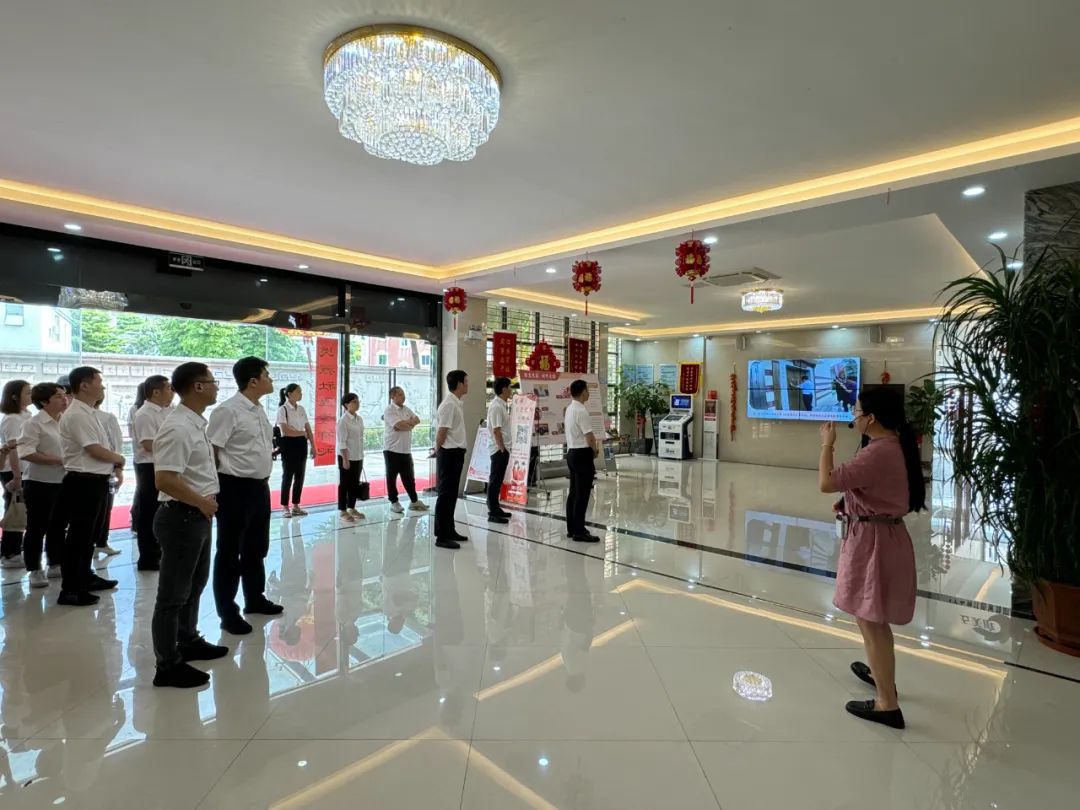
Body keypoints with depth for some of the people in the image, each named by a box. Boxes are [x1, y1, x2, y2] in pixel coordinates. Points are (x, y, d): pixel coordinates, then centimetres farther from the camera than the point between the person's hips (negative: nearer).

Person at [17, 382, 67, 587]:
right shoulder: (35, 423, -11)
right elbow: (25, 453, -20)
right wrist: (58, 460, -22)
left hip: (62, 482, 6)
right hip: (40, 483, -6)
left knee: (58, 526, 14)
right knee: (36, 528, 3)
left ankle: (55, 565, 25)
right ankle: (34, 570, 14)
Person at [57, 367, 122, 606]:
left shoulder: (89, 413, 12)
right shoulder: (77, 415, -17)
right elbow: (96, 451, -20)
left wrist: (113, 462, 2)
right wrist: (118, 459, -4)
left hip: (96, 480, 10)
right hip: (83, 482, -10)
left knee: (90, 534, 20)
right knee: (78, 536, -1)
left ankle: (85, 577, 35)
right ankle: (69, 589, 9)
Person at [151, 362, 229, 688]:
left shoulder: (195, 423, 9)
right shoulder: (178, 427, -22)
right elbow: (165, 480, -28)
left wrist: (206, 502, 12)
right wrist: (202, 502, -18)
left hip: (197, 516, 10)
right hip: (181, 517, -10)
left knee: (194, 585, 23)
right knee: (174, 594, 4)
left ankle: (188, 642, 40)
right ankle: (168, 665, 17)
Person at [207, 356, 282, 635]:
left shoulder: (259, 410, 10)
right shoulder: (228, 410, -17)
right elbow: (211, 451, -17)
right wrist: (219, 487, -13)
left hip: (259, 487, 9)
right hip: (235, 489, -8)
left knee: (257, 548, 20)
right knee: (230, 552, 6)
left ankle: (255, 598, 37)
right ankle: (227, 612, 19)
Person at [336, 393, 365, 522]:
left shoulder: (359, 419, 8)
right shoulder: (343, 420, -14)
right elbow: (341, 442, -16)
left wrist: (361, 457, 14)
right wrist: (345, 459, -18)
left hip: (358, 457, 7)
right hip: (346, 457, -7)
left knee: (355, 483, 13)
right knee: (344, 484, 3)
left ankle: (352, 508, 24)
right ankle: (343, 511, 11)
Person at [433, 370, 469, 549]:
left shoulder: (456, 403, 14)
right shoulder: (449, 404, -17)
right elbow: (441, 432, -18)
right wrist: (438, 450, -4)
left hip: (456, 453, 10)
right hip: (449, 454, -10)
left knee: (451, 495, 16)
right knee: (445, 495, -3)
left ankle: (449, 531, 26)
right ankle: (441, 536, 3)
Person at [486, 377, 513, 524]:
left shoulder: (501, 405, 13)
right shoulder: (496, 406, -17)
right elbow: (496, 431, -21)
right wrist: (503, 449, -18)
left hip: (503, 449, 10)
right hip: (499, 450, -10)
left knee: (498, 480, 15)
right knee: (495, 481, -4)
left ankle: (496, 508, 23)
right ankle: (492, 513, 1)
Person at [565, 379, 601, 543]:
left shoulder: (569, 409, 12)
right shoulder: (581, 411, -19)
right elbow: (589, 437, -21)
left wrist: (592, 448, 11)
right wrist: (595, 450, -2)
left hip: (572, 452, 10)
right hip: (582, 454, -10)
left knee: (573, 492, 13)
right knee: (582, 495, -5)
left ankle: (572, 528, 20)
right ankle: (579, 532, -1)